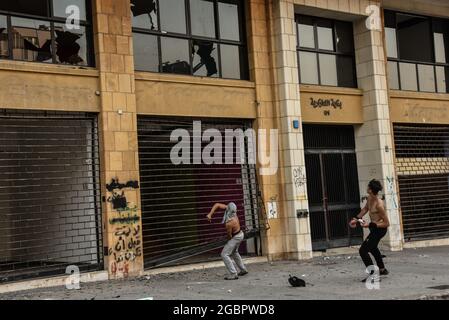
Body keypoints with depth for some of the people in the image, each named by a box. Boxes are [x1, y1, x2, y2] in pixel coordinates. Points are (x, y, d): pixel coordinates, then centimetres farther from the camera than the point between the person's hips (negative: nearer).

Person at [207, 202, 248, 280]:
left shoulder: (229, 223, -36)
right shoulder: (231, 210, -16)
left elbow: (229, 235, -19)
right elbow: (217, 205, -7)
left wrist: (229, 239, 5)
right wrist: (210, 214, -17)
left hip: (235, 237, -9)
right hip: (239, 234, 9)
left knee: (224, 254, -9)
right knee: (234, 252, 27)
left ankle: (233, 274, -12)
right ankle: (243, 270, 37)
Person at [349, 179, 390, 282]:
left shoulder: (379, 205, -32)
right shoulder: (369, 198, -7)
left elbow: (386, 223, -27)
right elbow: (365, 209, 15)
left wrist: (370, 225, -29)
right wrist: (356, 219, 9)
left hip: (380, 229, -10)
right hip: (374, 227, 10)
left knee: (363, 250, -13)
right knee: (372, 247, 32)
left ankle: (373, 274, -9)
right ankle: (382, 269, 50)